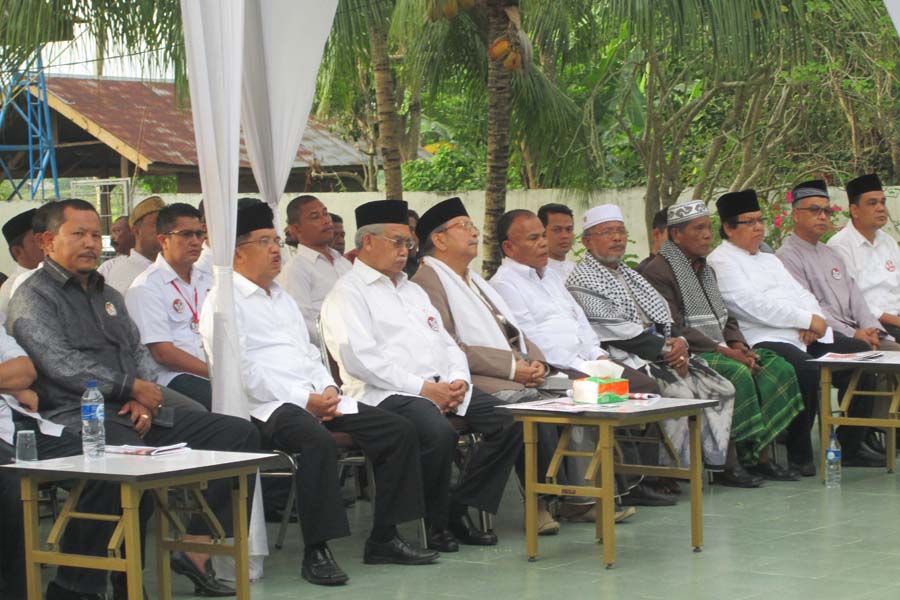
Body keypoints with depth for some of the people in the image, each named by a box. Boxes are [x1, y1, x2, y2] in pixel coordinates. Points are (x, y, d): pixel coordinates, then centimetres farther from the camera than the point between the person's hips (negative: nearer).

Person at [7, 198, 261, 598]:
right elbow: (61, 365, -13)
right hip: (79, 419, -8)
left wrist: (144, 399, -1)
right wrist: (132, 387, -8)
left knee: (240, 433, -4)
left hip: (135, 413, 8)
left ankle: (194, 550, -6)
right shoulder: (32, 299, 0)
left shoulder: (108, 295, 27)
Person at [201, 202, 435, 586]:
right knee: (318, 441, -39)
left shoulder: (281, 298, 26)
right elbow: (243, 370, -13)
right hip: (268, 407, -9)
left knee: (399, 431, -5)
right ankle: (316, 551, -30)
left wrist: (328, 388, 3)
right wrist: (304, 400, -17)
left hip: (315, 399, 9)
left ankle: (384, 539, 0)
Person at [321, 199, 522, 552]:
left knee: (509, 423, -11)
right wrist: (423, 388, -17)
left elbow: (446, 342, 24)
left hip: (442, 387, 8)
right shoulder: (348, 294, 0)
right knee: (438, 431, -36)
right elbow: (360, 358, -13)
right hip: (386, 393, -8)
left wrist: (459, 379, 1)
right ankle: (436, 522, -15)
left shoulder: (412, 291, 28)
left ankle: (460, 508, -5)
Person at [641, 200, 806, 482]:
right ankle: (743, 456, -22)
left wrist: (738, 345, -1)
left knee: (778, 368, -9)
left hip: (718, 350, 9)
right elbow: (674, 329, -17)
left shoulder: (705, 269, 22)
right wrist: (724, 351, -20)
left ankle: (762, 451, -13)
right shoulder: (658, 273, -8)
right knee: (737, 374, -32)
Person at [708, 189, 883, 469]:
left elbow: (801, 294, 21)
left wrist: (815, 322, -3)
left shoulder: (770, 259, 28)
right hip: (762, 340, -9)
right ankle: (799, 454, -21)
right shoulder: (720, 262, -1)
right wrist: (808, 320, -12)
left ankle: (850, 446, 1)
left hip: (805, 337, 9)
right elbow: (754, 306, -13)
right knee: (805, 370, -35)